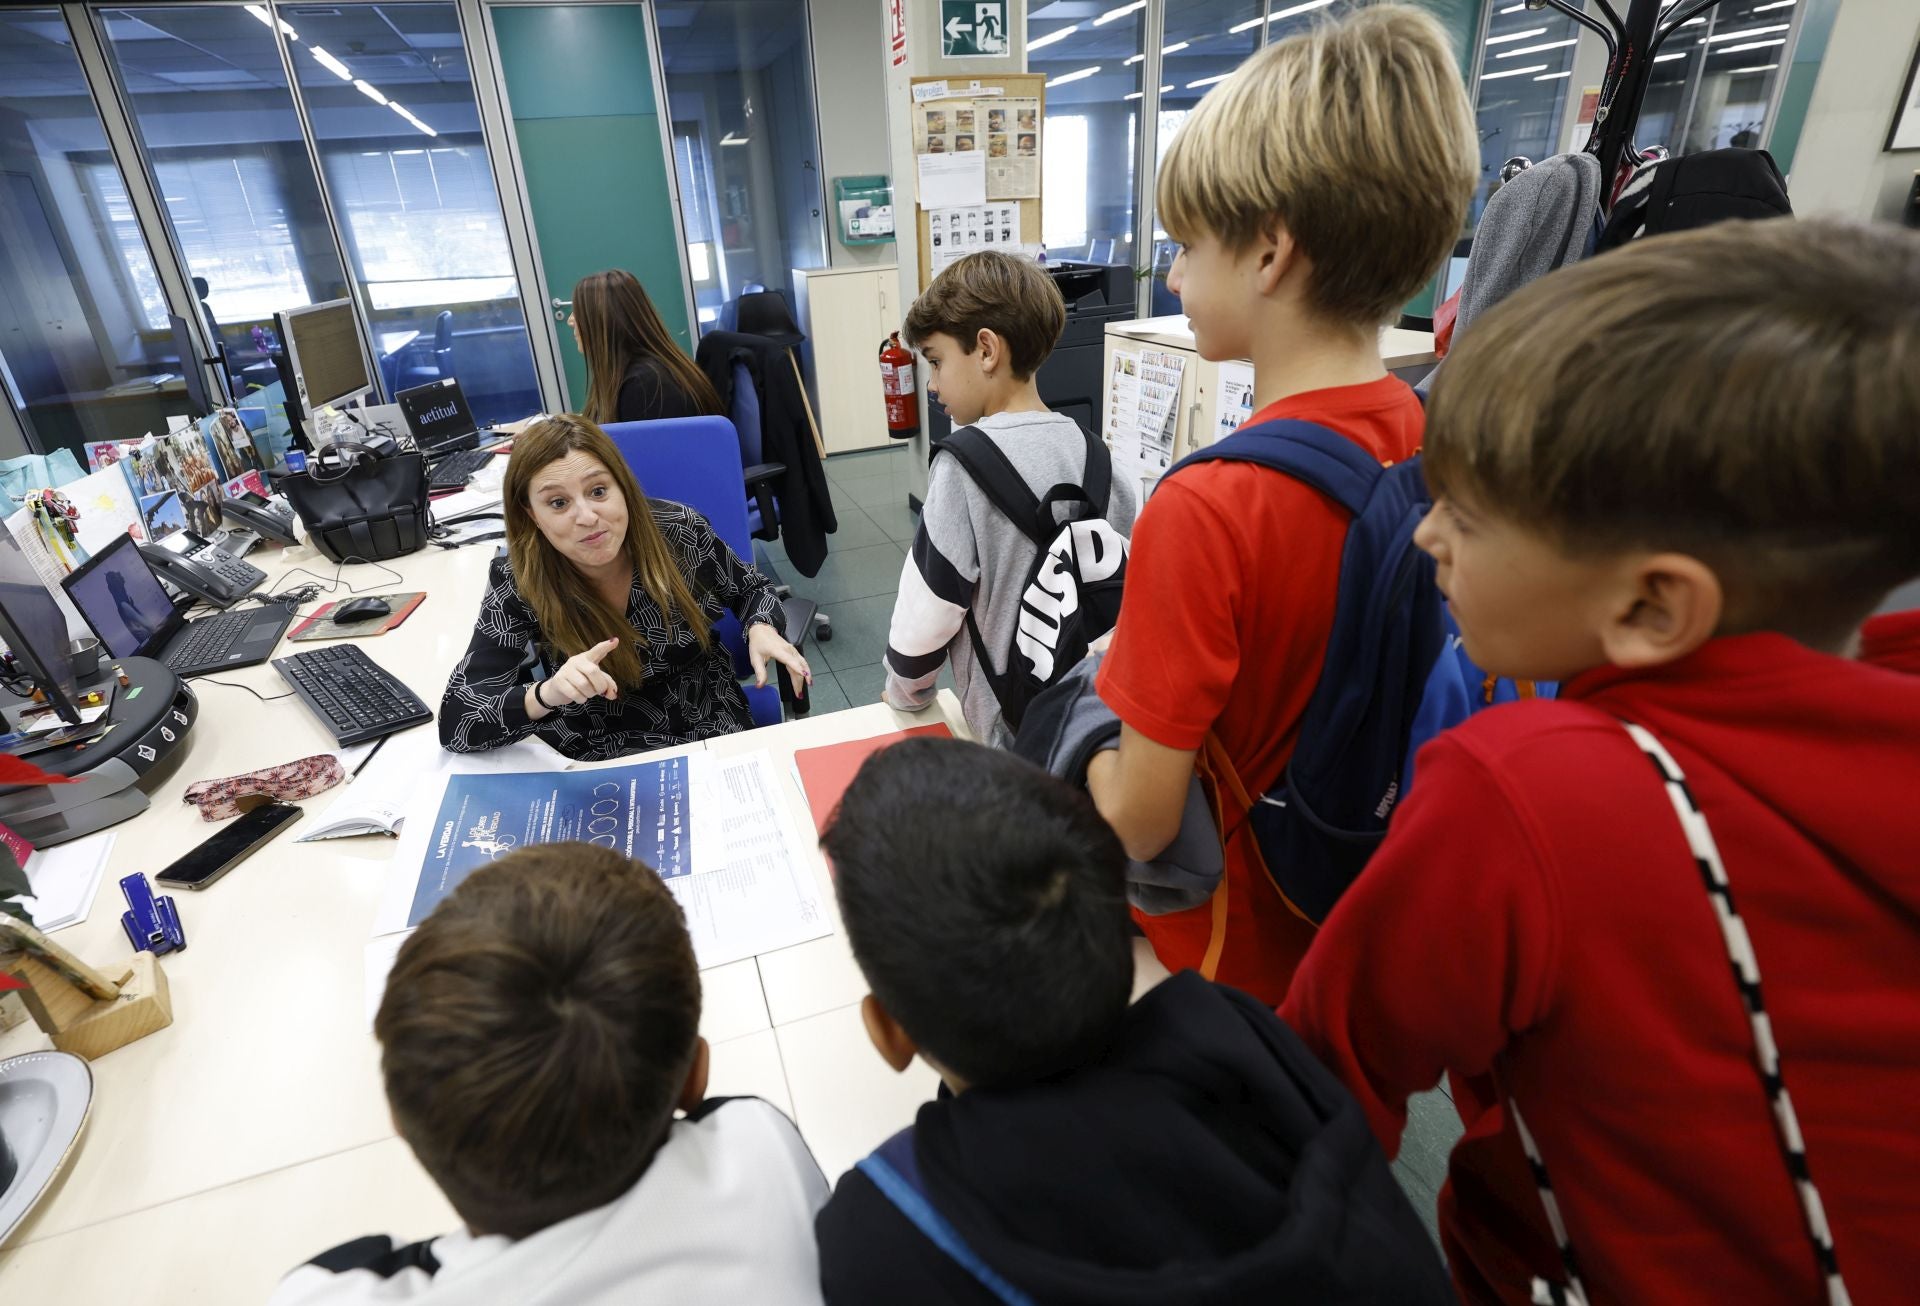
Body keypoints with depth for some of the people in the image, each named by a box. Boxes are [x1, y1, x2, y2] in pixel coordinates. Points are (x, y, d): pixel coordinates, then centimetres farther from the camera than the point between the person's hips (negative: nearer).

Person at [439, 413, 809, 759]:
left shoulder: (680, 531, -13)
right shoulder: (516, 582, -15)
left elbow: (751, 589, 6)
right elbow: (454, 724, -17)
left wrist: (761, 630, -16)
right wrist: (547, 694, -37)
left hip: (713, 738, 0)